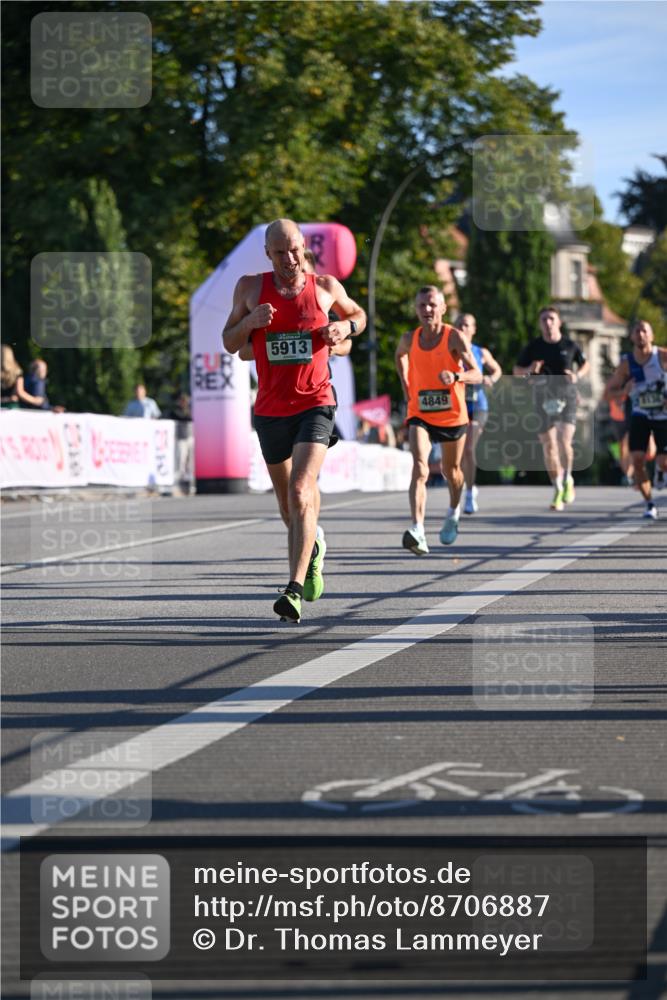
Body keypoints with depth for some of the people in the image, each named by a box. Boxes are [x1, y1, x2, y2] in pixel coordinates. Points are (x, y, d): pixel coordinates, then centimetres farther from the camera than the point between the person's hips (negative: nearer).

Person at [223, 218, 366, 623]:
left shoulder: (326, 286, 1)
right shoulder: (250, 287, 1)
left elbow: (358, 314, 20)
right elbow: (230, 343, 7)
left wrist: (345, 327, -3)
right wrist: (249, 321, -14)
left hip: (315, 405, -3)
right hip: (271, 408, 3)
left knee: (301, 492, -21)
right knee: (288, 502, 15)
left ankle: (295, 590, -26)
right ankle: (313, 545, 49)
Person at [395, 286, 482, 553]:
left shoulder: (454, 338, -14)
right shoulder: (409, 340, -3)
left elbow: (477, 375, -23)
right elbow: (400, 355, 24)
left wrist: (456, 376, -43)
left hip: (452, 416, -1)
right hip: (420, 415, 1)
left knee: (451, 470, 18)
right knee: (419, 468, -21)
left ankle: (454, 512, 51)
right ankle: (417, 532, -33)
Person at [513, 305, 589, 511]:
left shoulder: (570, 345, 2)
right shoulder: (533, 347, 2)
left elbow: (585, 364, 17)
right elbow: (516, 370, 11)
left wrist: (577, 375, -4)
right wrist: (529, 370, -11)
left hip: (567, 399, -1)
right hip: (543, 400, 1)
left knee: (564, 443, -17)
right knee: (548, 446, 2)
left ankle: (567, 480, 7)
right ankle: (557, 488, 16)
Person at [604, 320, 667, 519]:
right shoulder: (626, 363, -9)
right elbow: (609, 392, -3)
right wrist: (624, 391, -26)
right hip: (640, 415, 2)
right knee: (638, 459, -14)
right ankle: (649, 504, 1)